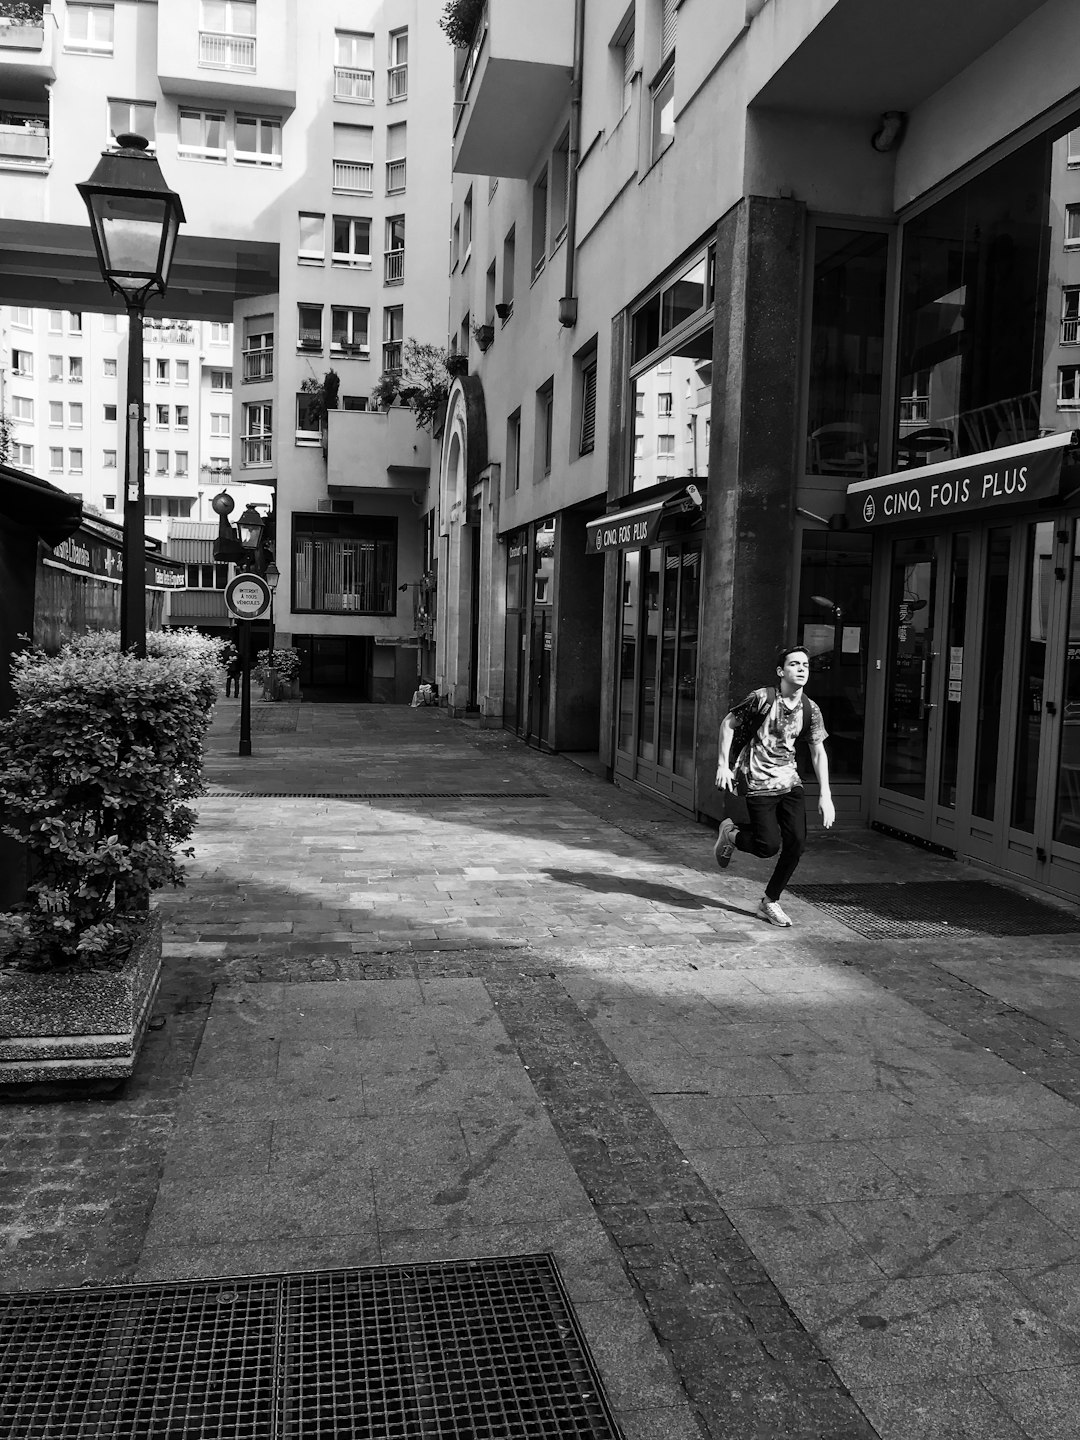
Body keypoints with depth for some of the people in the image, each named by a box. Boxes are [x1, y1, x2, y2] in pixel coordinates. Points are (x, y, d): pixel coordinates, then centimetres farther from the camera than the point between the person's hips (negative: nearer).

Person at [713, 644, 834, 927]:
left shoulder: (810, 709, 2)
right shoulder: (762, 698, -11)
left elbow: (818, 751, 7)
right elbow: (727, 723, -1)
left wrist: (825, 795, 0)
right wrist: (723, 765, -6)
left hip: (789, 781, 5)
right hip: (759, 783, -5)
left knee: (796, 843, -3)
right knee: (768, 845, -10)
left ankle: (769, 902, 14)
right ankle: (731, 834, 25)